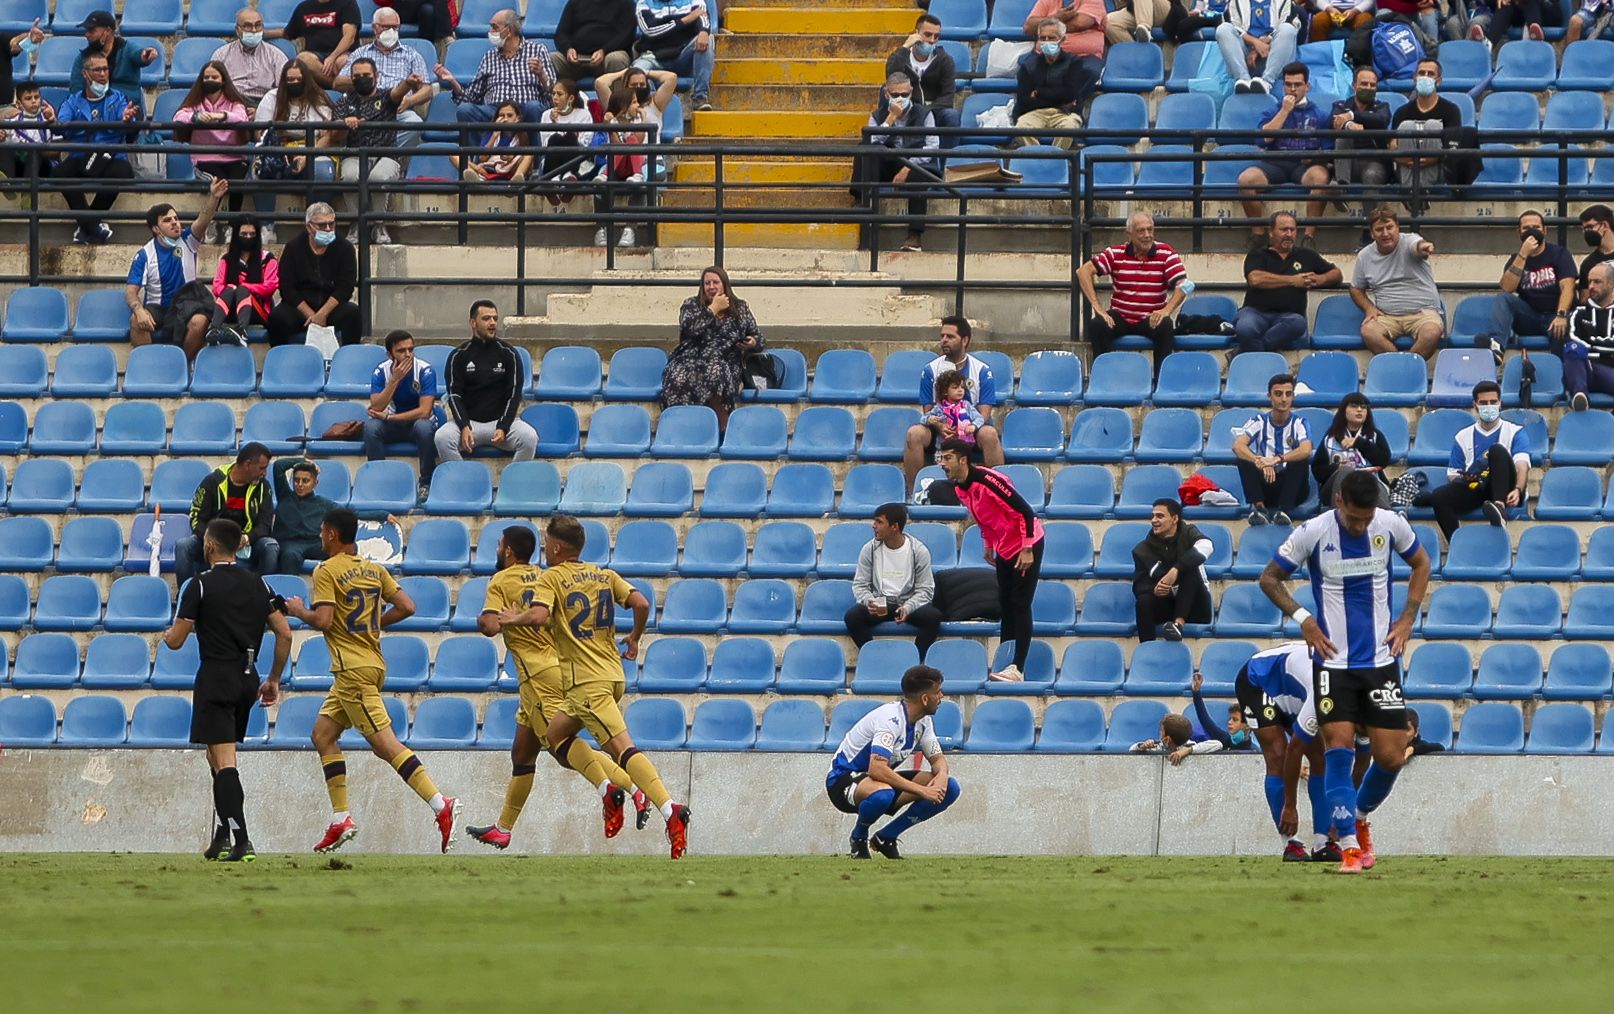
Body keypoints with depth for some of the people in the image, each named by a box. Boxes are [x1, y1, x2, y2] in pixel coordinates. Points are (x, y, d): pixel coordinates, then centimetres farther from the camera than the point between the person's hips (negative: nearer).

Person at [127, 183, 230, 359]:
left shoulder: (186, 242, 2)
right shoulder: (145, 255, -2)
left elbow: (203, 220, -17)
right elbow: (131, 291, -7)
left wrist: (214, 197, -38)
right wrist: (139, 310, -30)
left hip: (185, 309, 1)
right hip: (156, 308, -1)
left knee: (199, 321, -33)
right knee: (136, 320, -34)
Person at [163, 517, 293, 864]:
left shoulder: (201, 585, -8)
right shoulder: (257, 585, 9)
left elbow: (176, 640, -6)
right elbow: (284, 634, 7)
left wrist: (168, 635, 19)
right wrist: (274, 680, 16)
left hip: (216, 679, -6)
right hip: (248, 678, 6)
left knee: (224, 763, -9)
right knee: (221, 761, 20)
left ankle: (241, 841, -20)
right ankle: (223, 837, 19)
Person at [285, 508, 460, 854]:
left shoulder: (326, 572, -9)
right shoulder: (374, 570, 13)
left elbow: (323, 621, -18)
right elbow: (406, 607, 7)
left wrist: (299, 611, 2)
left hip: (352, 668, -9)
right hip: (372, 663, 9)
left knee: (384, 742, -13)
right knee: (323, 734, 16)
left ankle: (441, 804, -24)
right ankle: (341, 820, 12)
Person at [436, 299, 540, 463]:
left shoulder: (508, 353, 4)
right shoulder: (459, 355, 3)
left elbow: (514, 395, 1)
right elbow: (454, 396, -1)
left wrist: (503, 428, -14)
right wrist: (464, 427, -18)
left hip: (501, 420, 0)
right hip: (468, 420, 0)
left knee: (529, 437, -29)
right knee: (442, 437, -31)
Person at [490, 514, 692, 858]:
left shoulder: (552, 578, -3)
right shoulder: (605, 576, 15)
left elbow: (538, 615, -20)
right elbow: (641, 603, 4)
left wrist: (513, 619, 1)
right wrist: (634, 638, 21)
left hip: (586, 680, -8)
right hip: (612, 673, 8)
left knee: (623, 749, -16)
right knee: (554, 735, 17)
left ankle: (670, 809, -28)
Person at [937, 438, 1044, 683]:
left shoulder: (987, 480, -27)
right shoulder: (959, 489, 0)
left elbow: (1026, 511, -26)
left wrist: (1027, 549, -25)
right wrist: (988, 545, 17)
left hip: (1026, 547, -9)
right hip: (1003, 550, 9)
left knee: (1019, 605, -10)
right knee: (1005, 605, 11)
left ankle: (1018, 668, -12)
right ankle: (1003, 661, 17)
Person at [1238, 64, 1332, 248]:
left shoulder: (1319, 115, 15)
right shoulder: (1273, 110, 18)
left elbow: (1328, 150, 9)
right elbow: (1264, 138, -1)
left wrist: (1314, 156, -13)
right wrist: (1285, 111, -1)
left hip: (1306, 164, -1)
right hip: (1275, 163, 1)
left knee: (1320, 177, -37)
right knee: (1245, 179, -28)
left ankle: (1310, 235, -29)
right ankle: (1258, 233, -15)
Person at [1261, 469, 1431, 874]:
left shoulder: (1391, 526, -4)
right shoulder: (1312, 533, -10)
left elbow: (1420, 562, 17)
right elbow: (1270, 578, 3)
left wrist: (1408, 617, 6)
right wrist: (1302, 618, -11)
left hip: (1381, 658, 2)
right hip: (1333, 662, -2)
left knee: (1391, 756, -1)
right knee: (1339, 749, -13)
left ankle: (1360, 818, 28)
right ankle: (1349, 848, -10)